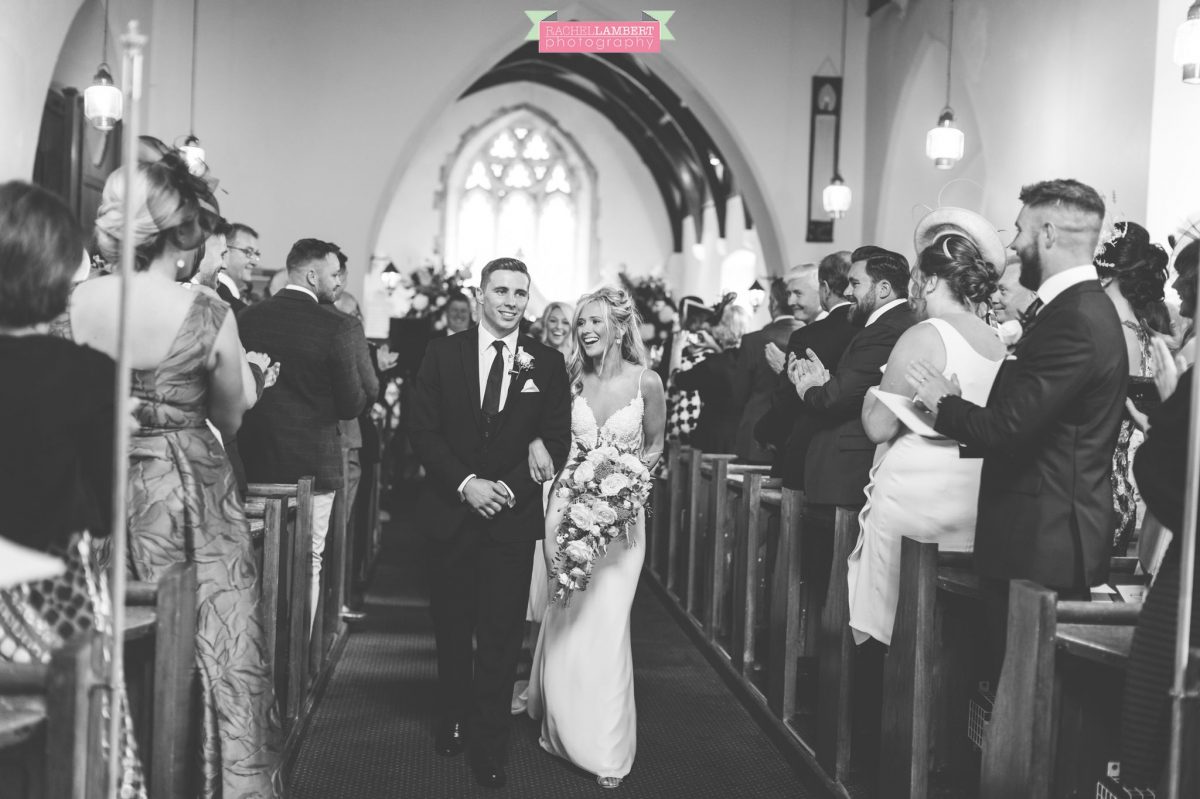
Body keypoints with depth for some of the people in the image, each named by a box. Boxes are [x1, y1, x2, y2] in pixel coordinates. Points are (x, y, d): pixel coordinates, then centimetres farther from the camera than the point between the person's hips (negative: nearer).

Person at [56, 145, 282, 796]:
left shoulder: (78, 303, -7)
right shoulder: (208, 315, -13)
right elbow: (230, 419, 1)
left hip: (104, 494, 3)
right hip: (191, 494, -2)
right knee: (211, 648, 8)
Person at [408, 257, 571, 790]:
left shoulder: (547, 363, 3)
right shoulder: (443, 353, 2)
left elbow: (557, 442, 1)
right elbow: (422, 430, -2)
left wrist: (511, 487, -12)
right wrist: (465, 483, -13)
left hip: (513, 516, -1)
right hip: (452, 511, 1)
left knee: (502, 635, 0)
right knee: (451, 628, 12)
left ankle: (489, 747, 9)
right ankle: (453, 721, 31)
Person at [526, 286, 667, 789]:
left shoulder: (646, 382, -7)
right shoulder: (572, 379, 0)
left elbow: (655, 447, 7)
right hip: (569, 506, 3)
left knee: (605, 623, -4)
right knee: (565, 621, 7)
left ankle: (607, 748, 11)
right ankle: (565, 726, 29)